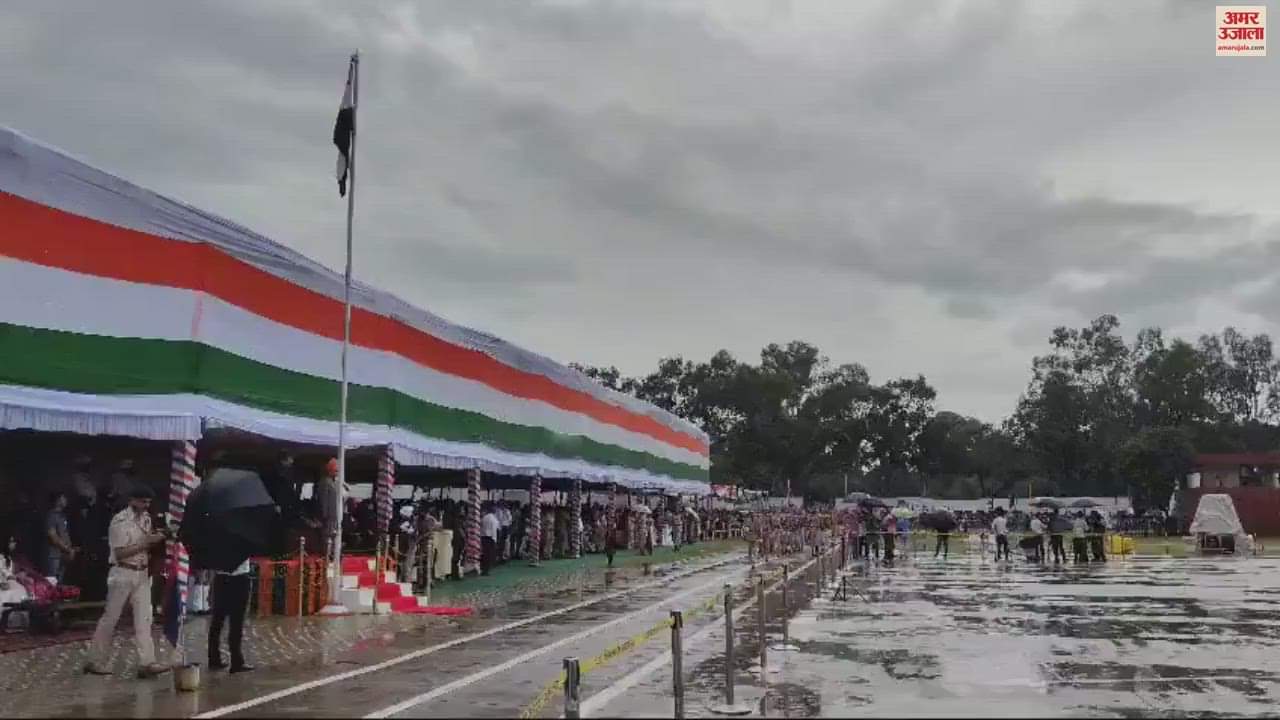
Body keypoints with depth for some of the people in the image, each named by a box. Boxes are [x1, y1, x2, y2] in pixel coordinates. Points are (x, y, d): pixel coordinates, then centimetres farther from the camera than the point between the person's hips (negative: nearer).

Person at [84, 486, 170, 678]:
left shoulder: (146, 519, 8)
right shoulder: (120, 521, -14)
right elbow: (119, 554, -18)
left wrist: (155, 540, -3)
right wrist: (145, 543, -22)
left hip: (142, 574, 6)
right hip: (123, 573, -6)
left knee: (144, 618, -1)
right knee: (110, 618, 4)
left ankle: (146, 663, -4)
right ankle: (94, 661, 17)